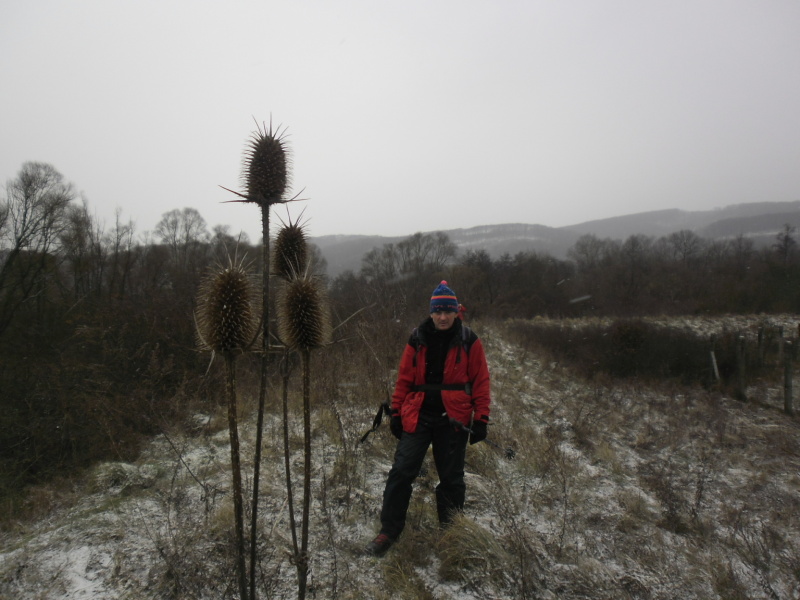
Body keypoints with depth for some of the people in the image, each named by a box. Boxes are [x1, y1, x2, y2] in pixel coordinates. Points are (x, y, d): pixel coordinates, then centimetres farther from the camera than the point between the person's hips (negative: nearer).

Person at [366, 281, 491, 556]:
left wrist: (481, 419, -4)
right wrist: (396, 413, 5)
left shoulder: (469, 341, -1)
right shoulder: (418, 339, 3)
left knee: (451, 479, 12)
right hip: (417, 416, 1)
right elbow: (404, 379, 7)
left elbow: (481, 381, 0)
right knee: (401, 472, -1)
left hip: (453, 420, -1)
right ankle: (388, 531, 13)